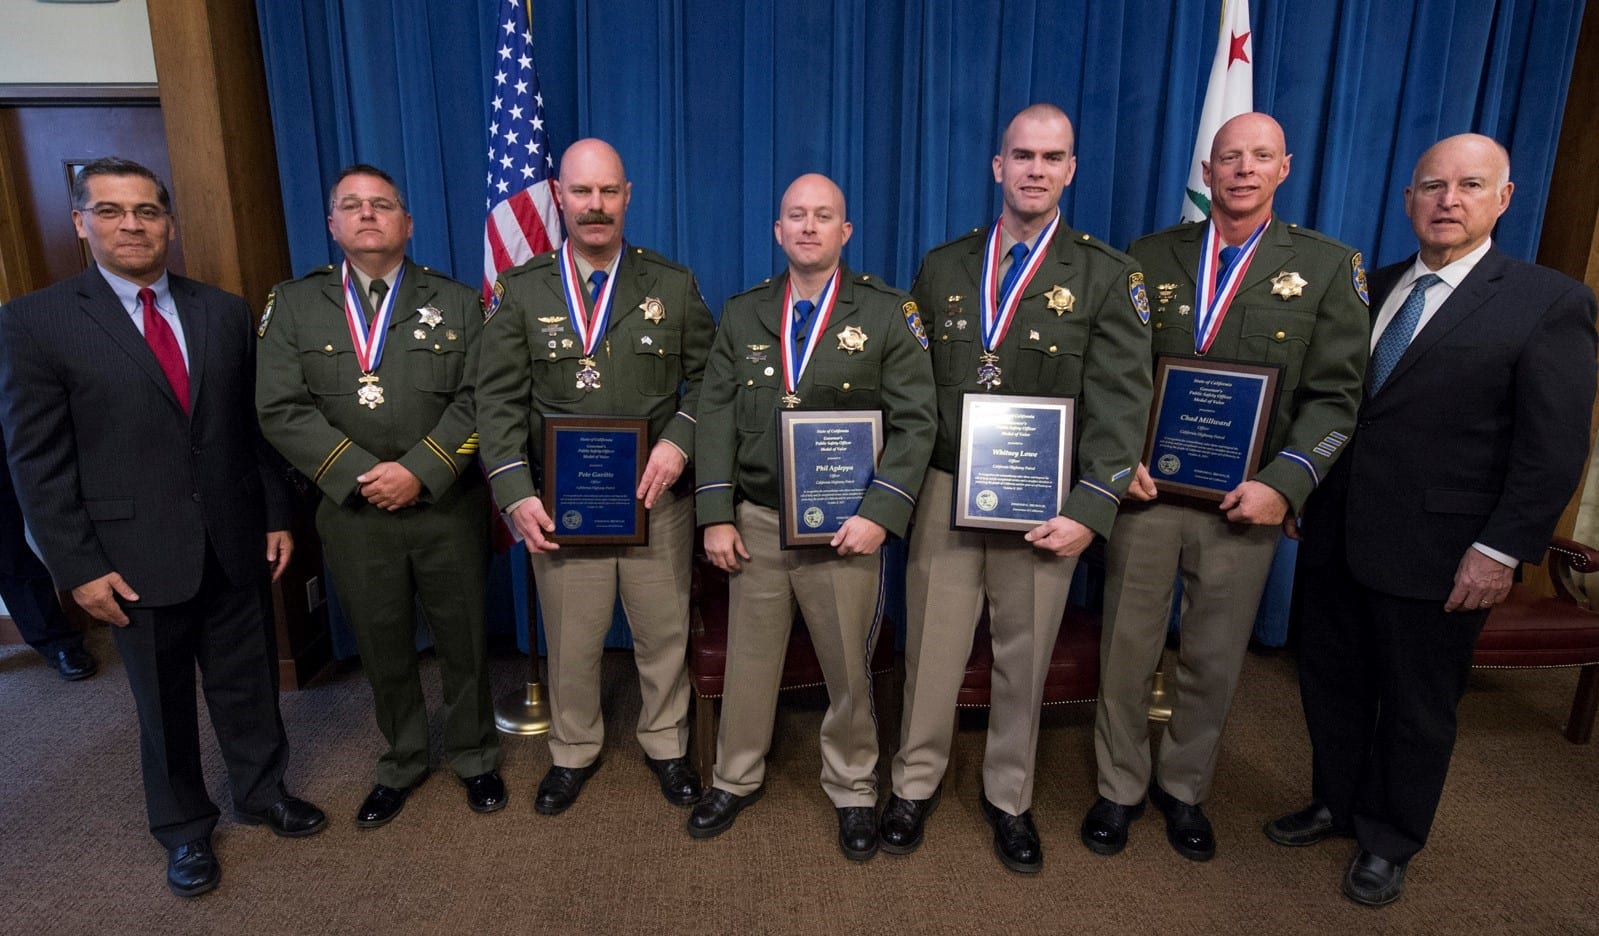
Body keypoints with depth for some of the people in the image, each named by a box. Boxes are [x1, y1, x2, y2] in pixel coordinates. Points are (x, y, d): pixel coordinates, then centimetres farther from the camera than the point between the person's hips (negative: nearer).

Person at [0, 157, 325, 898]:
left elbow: (257, 423, 6)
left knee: (249, 681, 15)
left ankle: (262, 790, 38)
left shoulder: (225, 311, 4)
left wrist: (276, 515, 5)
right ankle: (184, 828, 34)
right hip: (138, 554, -2)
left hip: (235, 542, 2)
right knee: (163, 702, 14)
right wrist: (77, 565, -9)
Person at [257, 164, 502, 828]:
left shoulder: (458, 303, 3)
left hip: (449, 508, -1)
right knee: (382, 649, 15)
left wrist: (419, 472, -18)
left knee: (464, 641, 11)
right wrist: (363, 475, -15)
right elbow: (281, 409, -5)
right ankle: (402, 762, 37)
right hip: (353, 513, 1)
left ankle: (474, 757, 32)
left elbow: (476, 401, -8)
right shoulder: (293, 305, 5)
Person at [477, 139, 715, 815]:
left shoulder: (673, 285, 2)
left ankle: (665, 744, 37)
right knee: (570, 641, 13)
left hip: (657, 499, 0)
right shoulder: (522, 291, 2)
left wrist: (679, 441, -16)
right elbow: (499, 401, -1)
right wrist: (516, 494, -11)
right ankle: (574, 752, 37)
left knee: (663, 633, 13)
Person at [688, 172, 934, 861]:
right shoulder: (743, 314, 7)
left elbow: (915, 421, -7)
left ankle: (852, 793, 32)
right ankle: (736, 780, 35)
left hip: (845, 528, -2)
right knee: (749, 661, 14)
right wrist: (716, 515, -3)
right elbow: (717, 415, 4)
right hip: (756, 522, 2)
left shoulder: (886, 313, -2)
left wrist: (880, 514, -16)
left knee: (848, 669, 11)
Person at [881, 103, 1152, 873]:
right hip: (946, 493, 2)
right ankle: (916, 783, 31)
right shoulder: (943, 266, 7)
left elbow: (1119, 405, -6)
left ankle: (1008, 796, 33)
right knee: (931, 649, 10)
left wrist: (1088, 511, -14)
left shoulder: (1107, 276, -1)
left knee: (1024, 659, 12)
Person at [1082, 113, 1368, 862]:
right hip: (1145, 490, 0)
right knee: (1126, 651, 9)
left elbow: (1333, 397, -2)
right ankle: (1120, 788, 29)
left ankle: (1184, 789, 35)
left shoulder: (1327, 266, 2)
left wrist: (1282, 483, -14)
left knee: (1214, 660, 12)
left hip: (1243, 501, 0)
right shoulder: (1149, 257, 4)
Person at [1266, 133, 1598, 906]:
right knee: (1330, 682, 17)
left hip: (1435, 553, -4)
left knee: (1417, 706, 13)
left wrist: (1502, 550, -15)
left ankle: (1388, 842, 34)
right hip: (1334, 535, 5)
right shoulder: (1370, 288, 8)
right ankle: (1335, 804, 39)